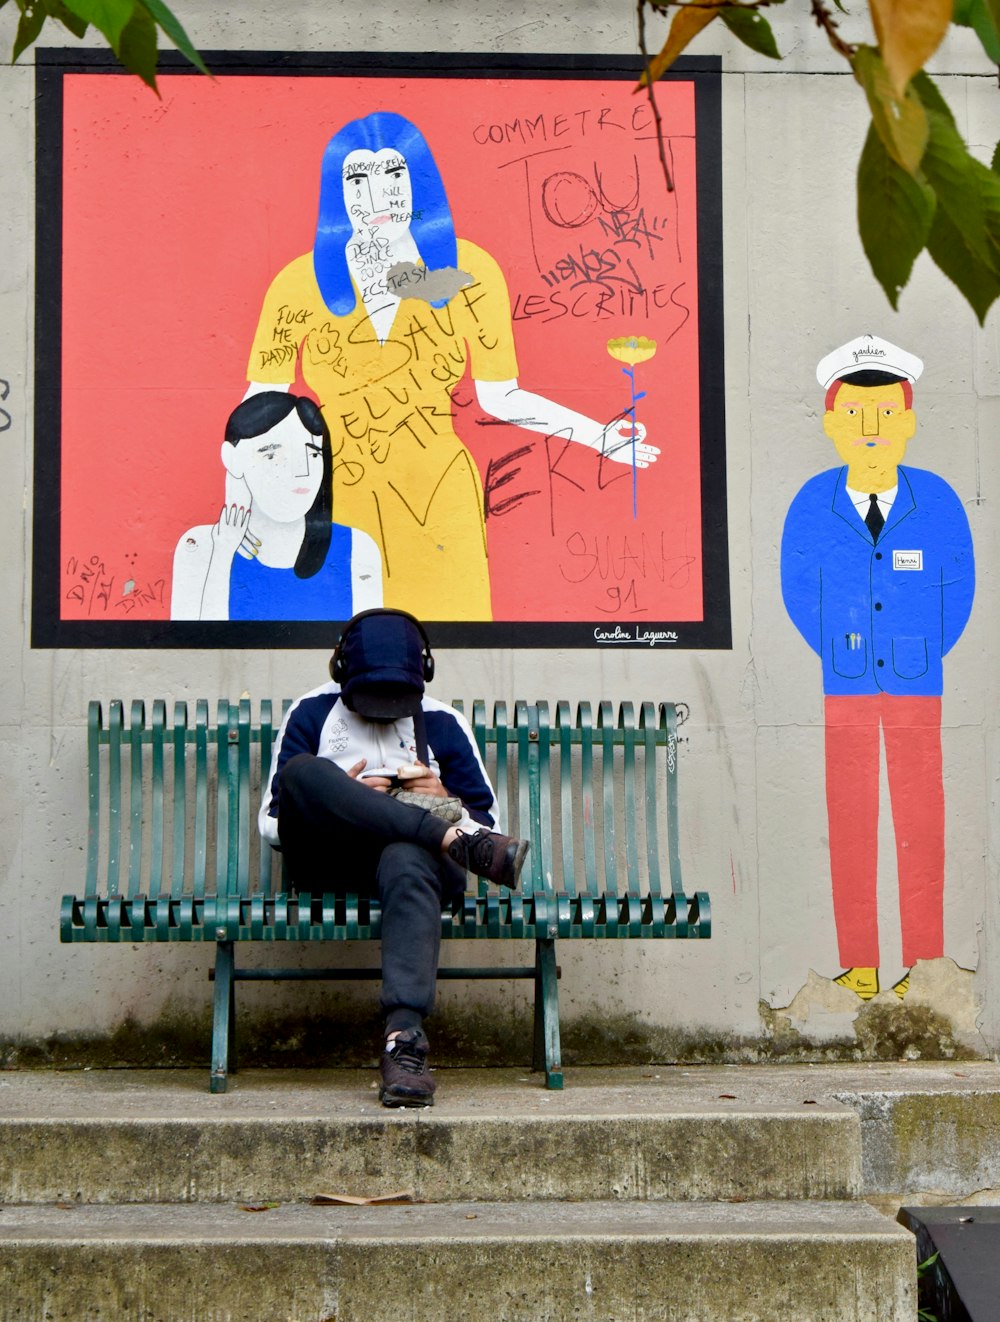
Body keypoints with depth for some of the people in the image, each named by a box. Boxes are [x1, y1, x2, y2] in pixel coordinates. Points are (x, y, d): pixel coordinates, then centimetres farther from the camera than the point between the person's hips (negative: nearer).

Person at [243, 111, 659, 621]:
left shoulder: (466, 271, -1)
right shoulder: (301, 283, -3)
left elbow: (500, 397, 4)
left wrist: (599, 437, -4)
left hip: (439, 504, 0)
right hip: (337, 508, 0)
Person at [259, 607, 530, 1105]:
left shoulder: (442, 724, 16)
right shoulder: (311, 714, 14)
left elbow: (488, 821, 16)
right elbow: (271, 825, 9)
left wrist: (445, 801, -6)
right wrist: (338, 801, -9)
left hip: (413, 853, 0)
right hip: (324, 864, 1)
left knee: (408, 860, -41)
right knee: (302, 769, -30)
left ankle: (404, 1039, -54)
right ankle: (454, 837, -34)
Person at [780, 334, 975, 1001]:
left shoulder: (937, 500, -4)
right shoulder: (812, 505, -4)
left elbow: (958, 588, 5)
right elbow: (797, 589, 6)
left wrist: (927, 655, 0)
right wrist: (834, 657, 1)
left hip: (917, 685, 0)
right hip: (843, 689, 0)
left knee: (921, 821, 3)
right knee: (850, 824, 4)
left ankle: (925, 964, 12)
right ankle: (858, 966, 12)